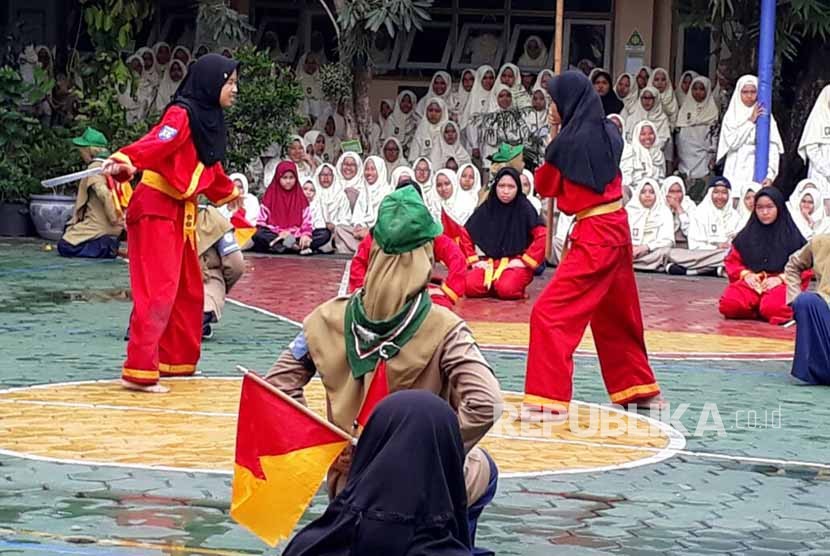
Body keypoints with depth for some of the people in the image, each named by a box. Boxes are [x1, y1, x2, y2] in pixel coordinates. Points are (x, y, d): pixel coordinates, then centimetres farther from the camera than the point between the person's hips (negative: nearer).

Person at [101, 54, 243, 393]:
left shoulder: (209, 120, 11)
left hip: (182, 212, 9)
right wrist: (124, 162, -51)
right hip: (156, 208, -9)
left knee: (188, 291, 17)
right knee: (159, 289, -13)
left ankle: (177, 360, 29)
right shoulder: (182, 115, -16)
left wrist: (228, 193, 44)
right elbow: (155, 143, -32)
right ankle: (138, 372, -12)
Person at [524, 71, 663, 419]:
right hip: (616, 228, 9)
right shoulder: (608, 134, 6)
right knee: (616, 316, 22)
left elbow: (545, 186, 0)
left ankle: (548, 398, -15)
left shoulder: (569, 140, -15)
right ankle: (640, 388, 34)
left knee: (550, 313, -9)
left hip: (594, 235, -9)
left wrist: (553, 137, 6)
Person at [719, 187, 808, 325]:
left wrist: (780, 279, -12)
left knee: (773, 308, -39)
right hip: (751, 282, 3)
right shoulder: (746, 235, 15)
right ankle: (756, 308, -5)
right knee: (728, 305, -30)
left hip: (781, 284, -3)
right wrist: (745, 274, -4)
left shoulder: (792, 237, 6)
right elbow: (732, 261, 16)